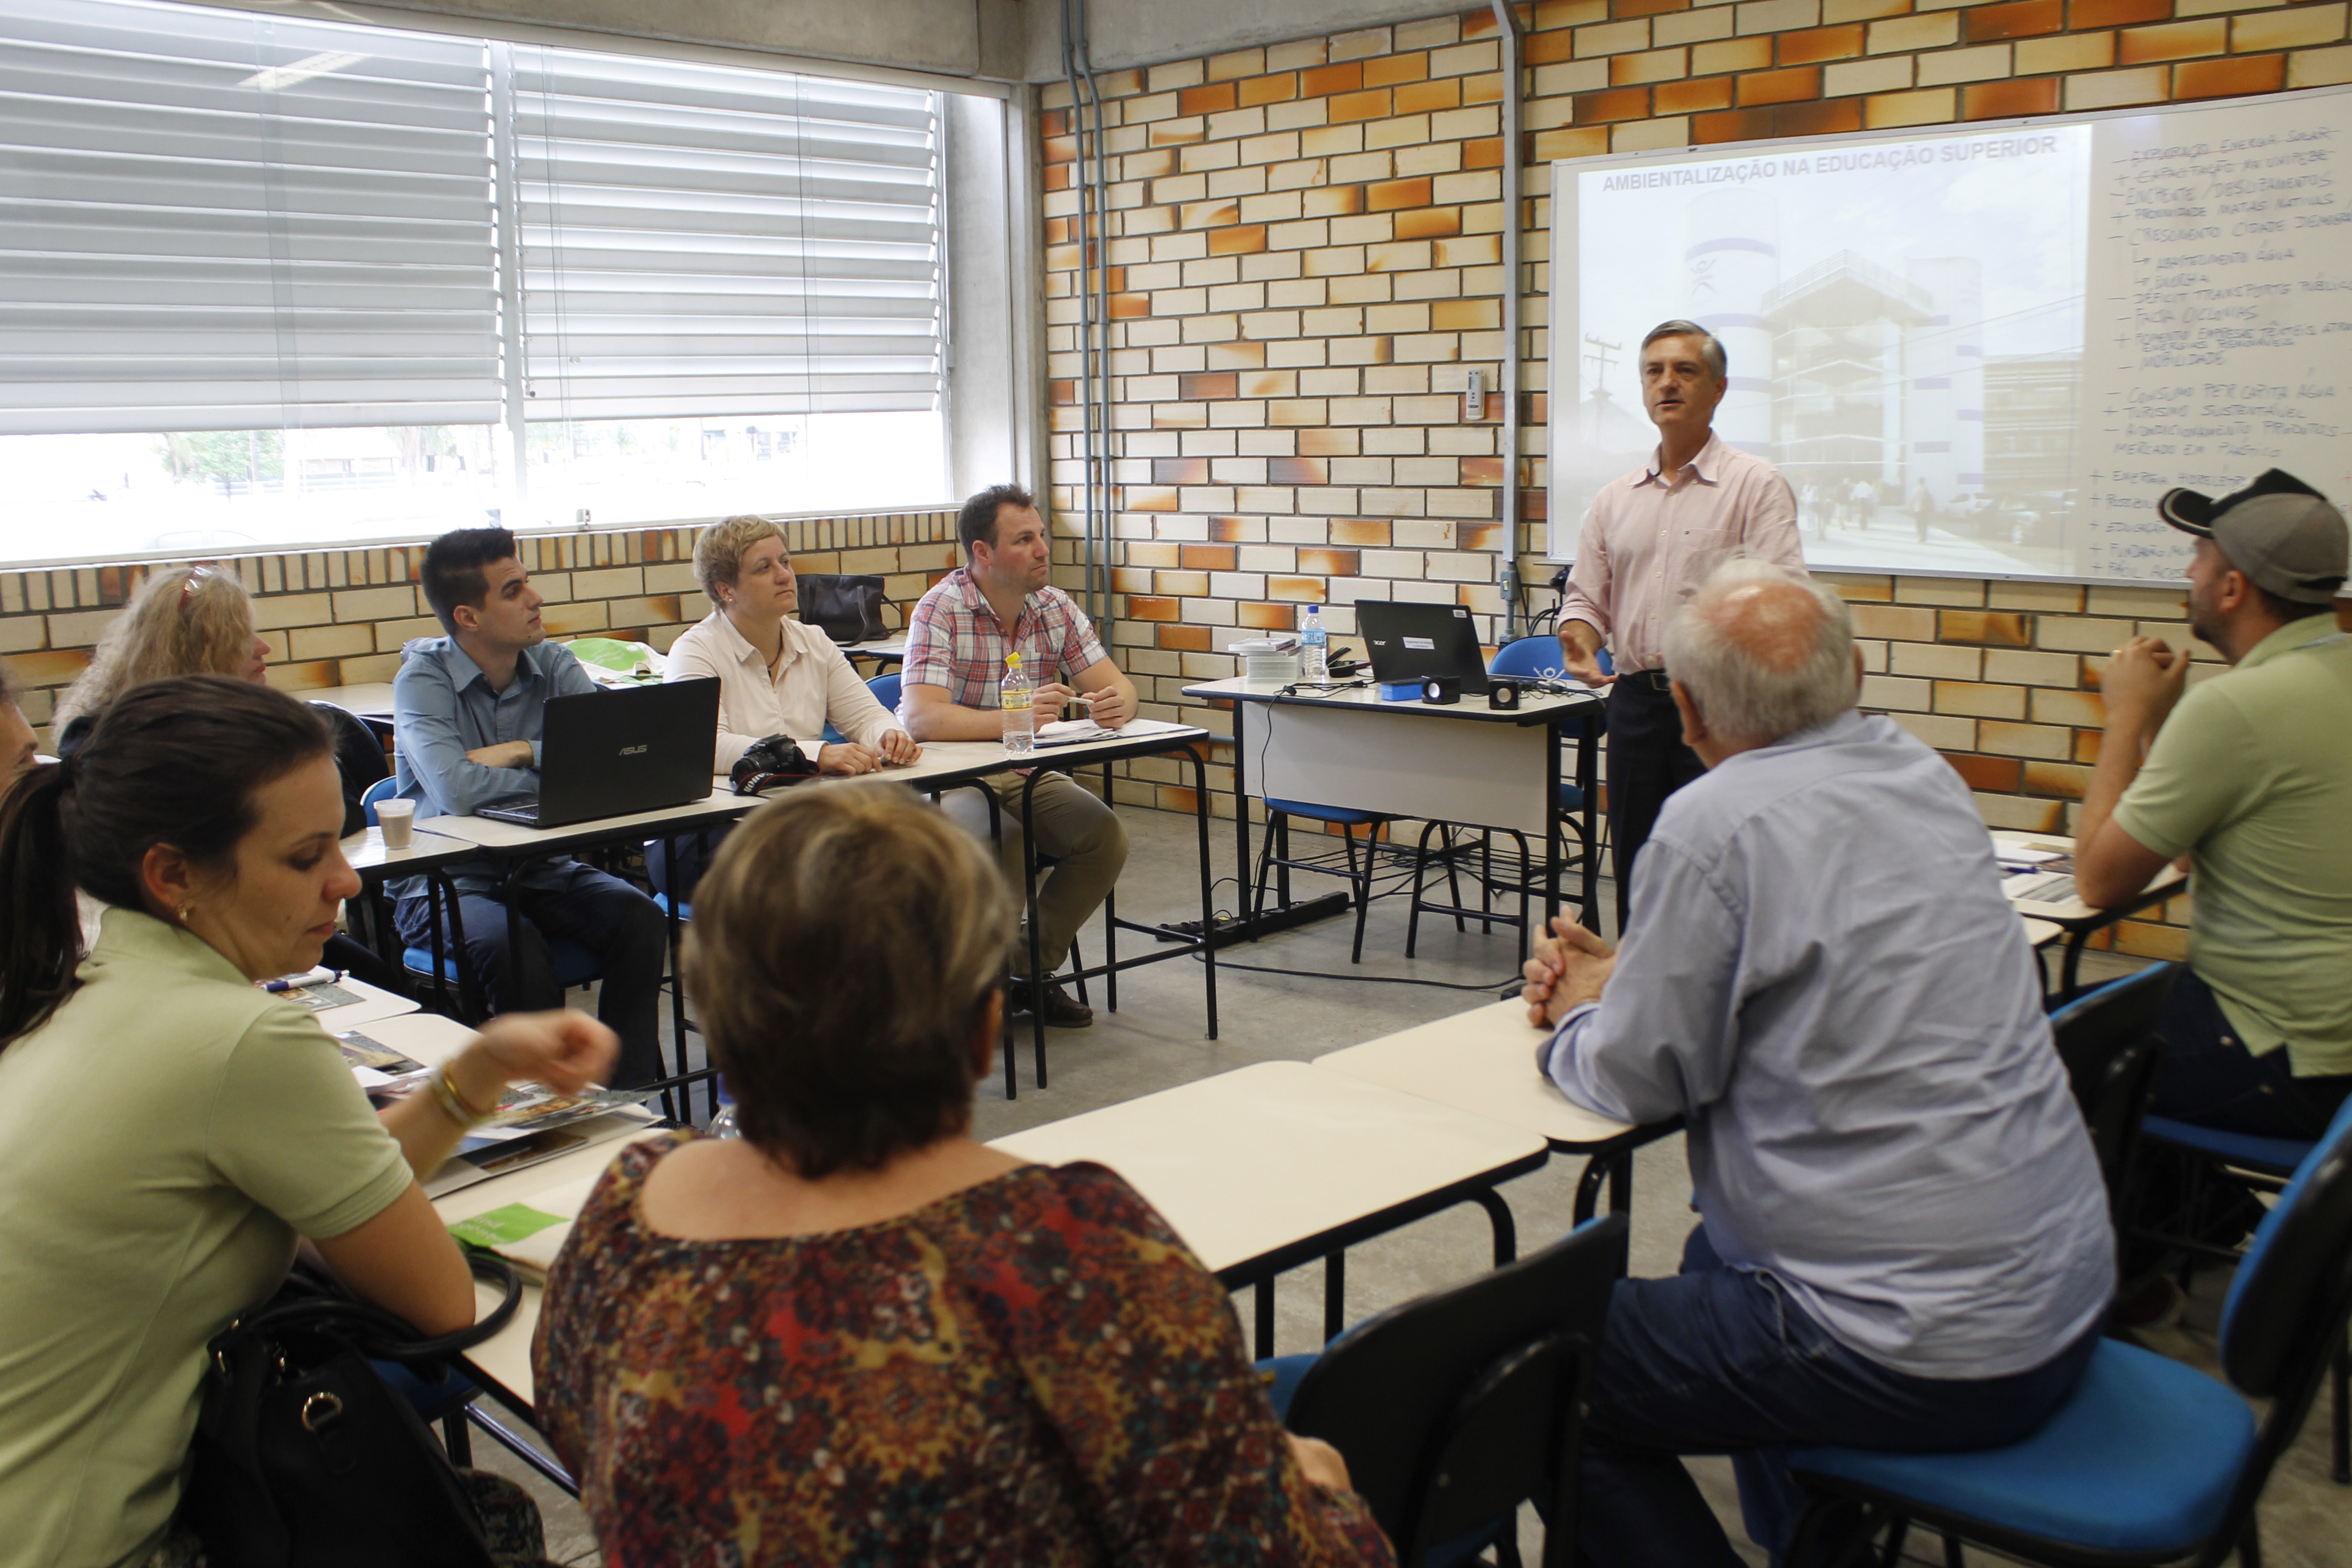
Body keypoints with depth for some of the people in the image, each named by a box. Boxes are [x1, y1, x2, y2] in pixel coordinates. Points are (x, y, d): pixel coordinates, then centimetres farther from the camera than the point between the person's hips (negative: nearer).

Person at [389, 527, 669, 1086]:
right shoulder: (423, 678, -11)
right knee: (515, 947, -33)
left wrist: (525, 753, -20)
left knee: (639, 917, -21)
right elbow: (456, 792, -28)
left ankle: (633, 1096, -14)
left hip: (539, 869, 4)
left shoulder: (552, 666, 2)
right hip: (447, 879, -4)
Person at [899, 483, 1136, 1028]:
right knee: (1003, 844, -34)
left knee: (1107, 837, -17)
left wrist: (1117, 705, -27)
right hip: (948, 776, -6)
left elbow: (1115, 685, 0)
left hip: (1026, 775, 6)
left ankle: (1030, 966, 3)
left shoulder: (1056, 609, 2)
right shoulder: (941, 610, -16)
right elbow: (921, 718, -28)